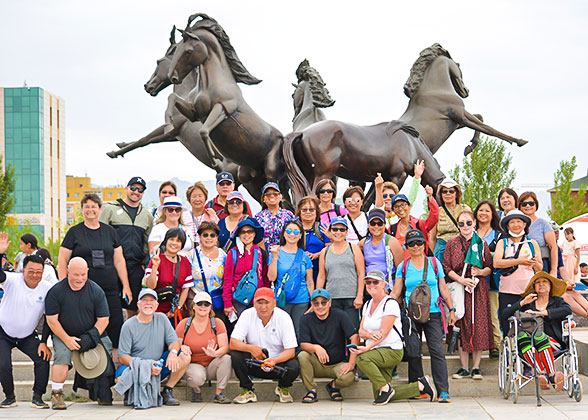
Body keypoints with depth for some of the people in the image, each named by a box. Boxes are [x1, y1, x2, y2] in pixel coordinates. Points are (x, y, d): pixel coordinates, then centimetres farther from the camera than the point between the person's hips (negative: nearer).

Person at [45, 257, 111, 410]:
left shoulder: (96, 291, -5)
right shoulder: (55, 291, -7)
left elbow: (103, 319, -4)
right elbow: (51, 320, -7)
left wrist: (90, 337, -17)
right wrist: (67, 339, -15)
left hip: (95, 335, 2)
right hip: (64, 335, -1)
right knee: (62, 355, -26)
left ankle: (103, 394, 5)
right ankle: (56, 393, -14)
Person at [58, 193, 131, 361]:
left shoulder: (110, 231, 14)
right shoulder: (74, 232, 6)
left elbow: (119, 260, 15)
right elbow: (62, 262, 4)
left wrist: (126, 286, 8)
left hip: (110, 290, 2)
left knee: (116, 327, -4)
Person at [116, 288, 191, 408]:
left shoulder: (161, 318, 6)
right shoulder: (129, 326, -6)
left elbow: (174, 341, 3)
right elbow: (123, 357, -10)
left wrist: (173, 352, -23)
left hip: (158, 367, 4)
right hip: (136, 370, -4)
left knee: (185, 355, -16)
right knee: (120, 379, -36)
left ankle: (167, 391, -4)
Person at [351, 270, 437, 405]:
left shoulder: (390, 304, -9)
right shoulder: (367, 305, 15)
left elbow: (383, 333, -17)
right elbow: (361, 331, 8)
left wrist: (366, 348, -28)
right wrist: (370, 334, -16)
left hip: (392, 350, -8)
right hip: (377, 352, 8)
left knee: (361, 358, -33)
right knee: (379, 397, -1)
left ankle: (385, 388, -15)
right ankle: (420, 386, 12)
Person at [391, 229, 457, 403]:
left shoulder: (434, 263, 8)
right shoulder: (403, 266, 8)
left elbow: (443, 289, 12)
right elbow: (396, 293, 8)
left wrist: (452, 309, 7)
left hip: (433, 313, -1)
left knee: (437, 351, -8)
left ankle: (443, 391, -9)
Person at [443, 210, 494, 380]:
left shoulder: (482, 244, 9)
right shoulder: (452, 244, 8)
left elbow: (490, 268, 8)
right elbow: (446, 268, 3)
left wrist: (479, 271, -13)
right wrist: (462, 280, -11)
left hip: (478, 290, 0)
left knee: (478, 326, -4)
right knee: (461, 327, -1)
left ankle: (476, 368, 3)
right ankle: (464, 368, 6)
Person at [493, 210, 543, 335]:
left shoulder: (532, 243, 13)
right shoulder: (502, 243, 10)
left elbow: (540, 268, 13)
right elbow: (496, 263, -6)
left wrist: (534, 263, -10)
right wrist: (519, 261, -14)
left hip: (528, 291, 0)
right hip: (507, 291, 0)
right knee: (507, 327, -2)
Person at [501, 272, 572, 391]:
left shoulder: (557, 301, 19)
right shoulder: (527, 302, 22)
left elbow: (568, 310, -6)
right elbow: (504, 314, 12)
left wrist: (541, 312, -12)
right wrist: (522, 303, 1)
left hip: (553, 342, -1)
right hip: (528, 345, 1)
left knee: (539, 335, -36)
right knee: (522, 335, -34)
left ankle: (550, 375, -46)